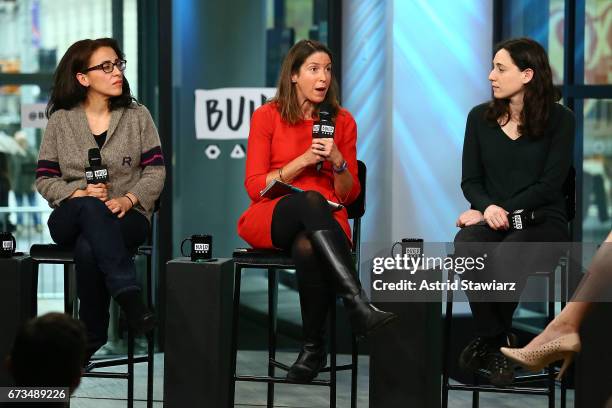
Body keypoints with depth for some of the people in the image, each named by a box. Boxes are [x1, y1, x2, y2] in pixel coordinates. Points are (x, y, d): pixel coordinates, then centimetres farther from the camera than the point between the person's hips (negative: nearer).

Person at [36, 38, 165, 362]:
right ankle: (129, 296, -44)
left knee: (88, 247, -36)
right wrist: (80, 194, -15)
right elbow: (45, 179, 5)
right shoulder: (61, 121, 8)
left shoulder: (137, 116, 8)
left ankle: (92, 338, -25)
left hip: (128, 217, 0)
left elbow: (155, 171, 3)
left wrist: (127, 200, -16)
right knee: (91, 208, -39)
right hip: (70, 219, 1)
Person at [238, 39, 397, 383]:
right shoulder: (267, 116, 4)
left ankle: (314, 348, -25)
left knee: (308, 249, -39)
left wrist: (337, 162, -9)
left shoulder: (342, 121, 10)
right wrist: (303, 160, -11)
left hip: (324, 220, 2)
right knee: (311, 200, -39)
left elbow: (349, 195, 11)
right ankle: (361, 309, -50)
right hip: (270, 220, -1)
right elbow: (255, 186, -1)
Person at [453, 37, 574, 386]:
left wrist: (503, 210, -15)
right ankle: (497, 345, -17)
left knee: (507, 258, -37)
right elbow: (470, 180, 8)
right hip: (490, 218, 3)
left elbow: (550, 185, -6)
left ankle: (489, 341, -9)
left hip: (542, 220, -3)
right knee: (467, 248, -35)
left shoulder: (560, 119, -1)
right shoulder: (481, 117, 10)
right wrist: (487, 207, -14)